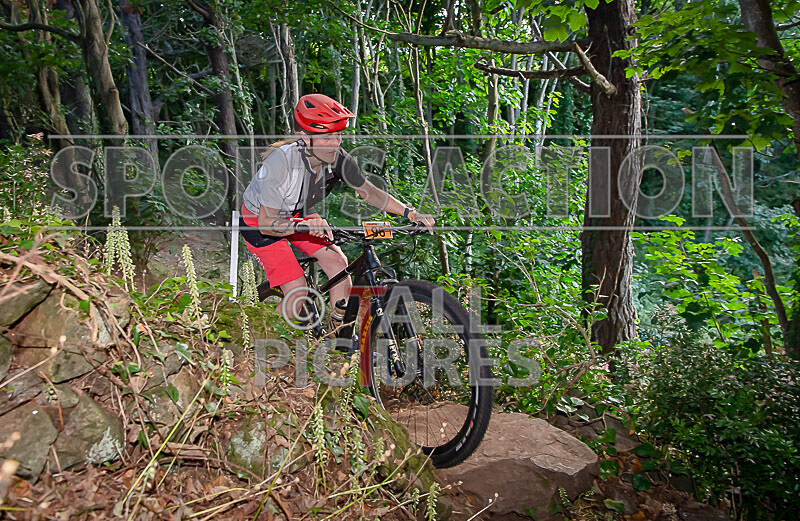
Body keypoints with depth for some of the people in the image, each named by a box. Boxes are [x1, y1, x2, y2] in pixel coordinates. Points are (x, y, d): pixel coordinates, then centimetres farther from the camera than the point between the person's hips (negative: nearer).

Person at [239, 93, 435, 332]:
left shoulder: (339, 159, -21)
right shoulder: (282, 162, -36)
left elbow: (368, 191, -6)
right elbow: (267, 223, -31)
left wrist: (410, 212, -18)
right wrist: (304, 225, -50)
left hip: (299, 215, 5)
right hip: (259, 220, -5)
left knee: (338, 263, -11)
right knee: (298, 291, -14)